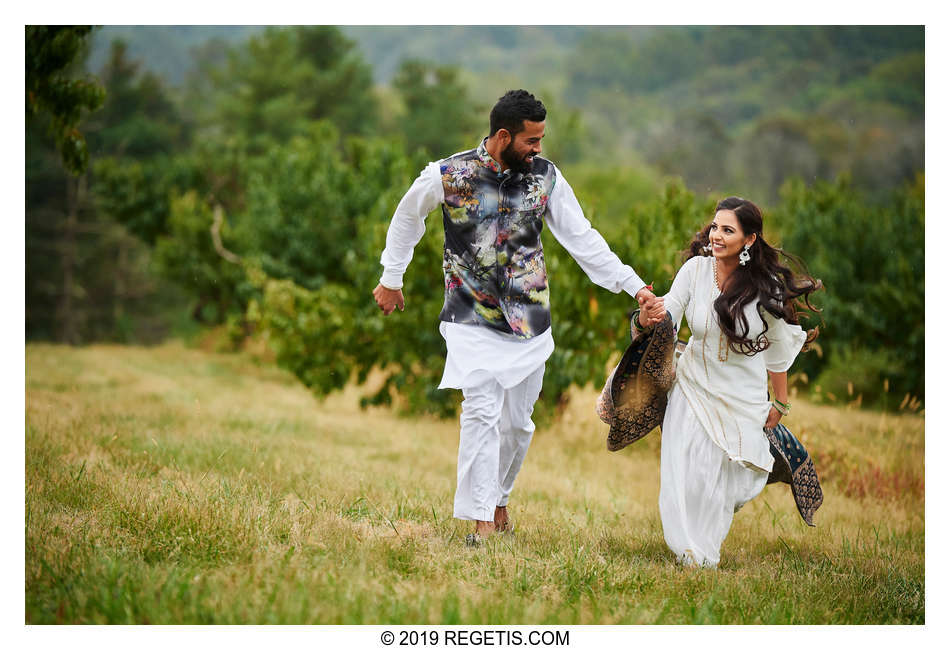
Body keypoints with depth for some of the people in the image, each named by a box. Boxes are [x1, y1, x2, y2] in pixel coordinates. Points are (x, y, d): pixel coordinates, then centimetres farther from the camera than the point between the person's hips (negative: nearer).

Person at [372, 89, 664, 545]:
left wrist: (636, 287, -4)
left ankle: (499, 499, 31)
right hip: (473, 320, -3)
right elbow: (406, 219, 11)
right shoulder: (448, 176, -8)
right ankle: (482, 521, -10)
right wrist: (390, 280, 20)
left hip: (529, 320, 3)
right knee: (482, 413, -14)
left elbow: (582, 239, 3)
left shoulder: (545, 177, -1)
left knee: (518, 421, 9)